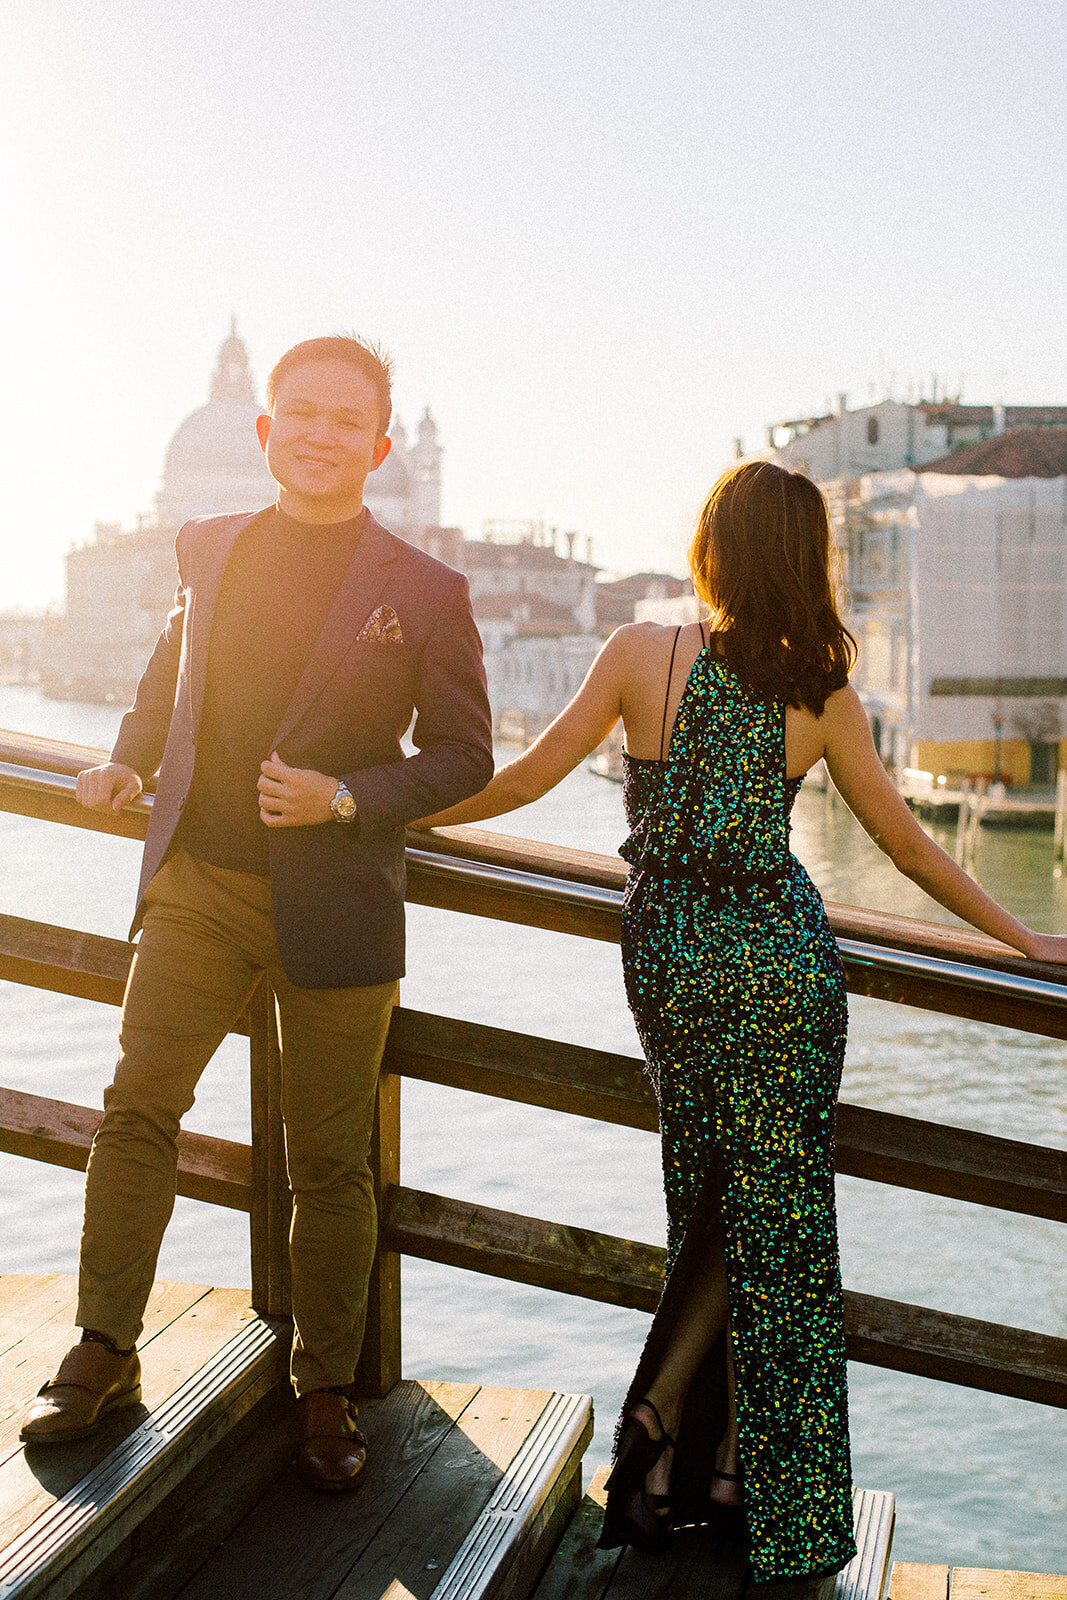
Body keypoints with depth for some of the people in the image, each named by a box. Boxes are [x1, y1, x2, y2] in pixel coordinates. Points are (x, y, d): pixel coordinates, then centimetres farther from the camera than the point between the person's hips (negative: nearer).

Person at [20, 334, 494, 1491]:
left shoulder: (424, 593, -4)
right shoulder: (208, 549, 7)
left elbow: (463, 754, -1)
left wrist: (348, 798, -16)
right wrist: (132, 758, 7)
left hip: (334, 905, -3)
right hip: (196, 884, 3)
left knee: (327, 1160, 5)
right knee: (135, 1106, -1)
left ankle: (326, 1391, 20)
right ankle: (103, 1355, 13)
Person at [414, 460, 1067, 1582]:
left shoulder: (640, 654, -8)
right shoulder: (821, 693, -4)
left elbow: (525, 779, -4)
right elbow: (905, 843, 3)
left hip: (663, 960, 1)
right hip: (779, 959, 0)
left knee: (713, 1213, 17)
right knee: (775, 1224, 7)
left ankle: (669, 1421, 14)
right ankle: (778, 1511, 12)